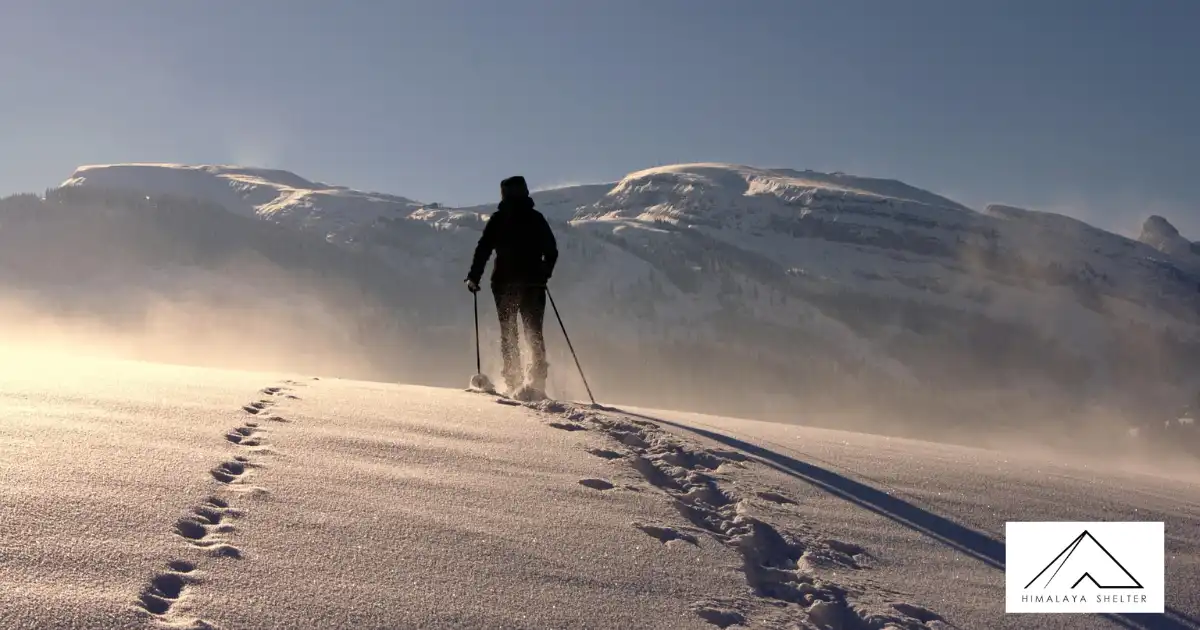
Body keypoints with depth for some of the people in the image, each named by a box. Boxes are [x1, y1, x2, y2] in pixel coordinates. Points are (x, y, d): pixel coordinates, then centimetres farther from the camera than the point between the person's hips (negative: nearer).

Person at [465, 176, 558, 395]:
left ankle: (514, 381, -4)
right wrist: (543, 274, 25)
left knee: (508, 332, 6)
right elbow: (552, 251, 10)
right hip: (533, 282, 2)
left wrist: (474, 277, 0)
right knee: (534, 332, 8)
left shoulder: (498, 219, -1)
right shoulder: (537, 218, 6)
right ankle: (538, 380, -3)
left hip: (505, 282, -2)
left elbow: (483, 249, -6)